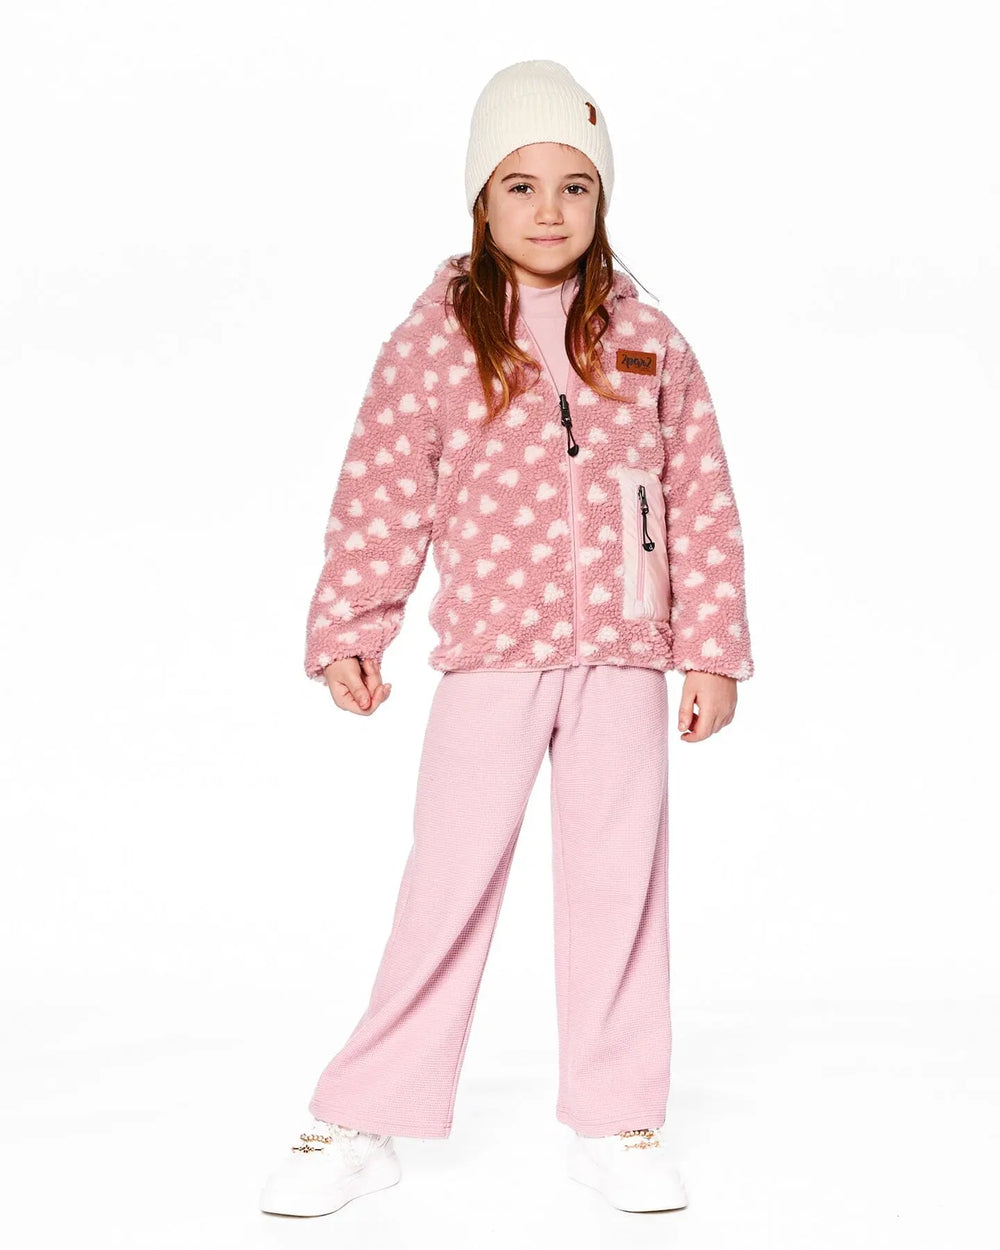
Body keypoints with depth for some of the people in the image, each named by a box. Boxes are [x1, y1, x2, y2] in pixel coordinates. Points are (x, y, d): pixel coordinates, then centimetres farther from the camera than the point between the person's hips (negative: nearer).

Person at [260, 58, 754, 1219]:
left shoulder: (650, 346, 7)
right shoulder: (432, 344, 1)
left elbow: (703, 505, 7)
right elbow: (380, 499, 1)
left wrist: (713, 650, 4)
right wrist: (348, 632, -4)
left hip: (622, 658, 2)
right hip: (490, 656, -2)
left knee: (619, 888, 7)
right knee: (446, 891, 1)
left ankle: (616, 1124, 21)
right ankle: (361, 1123, 13)